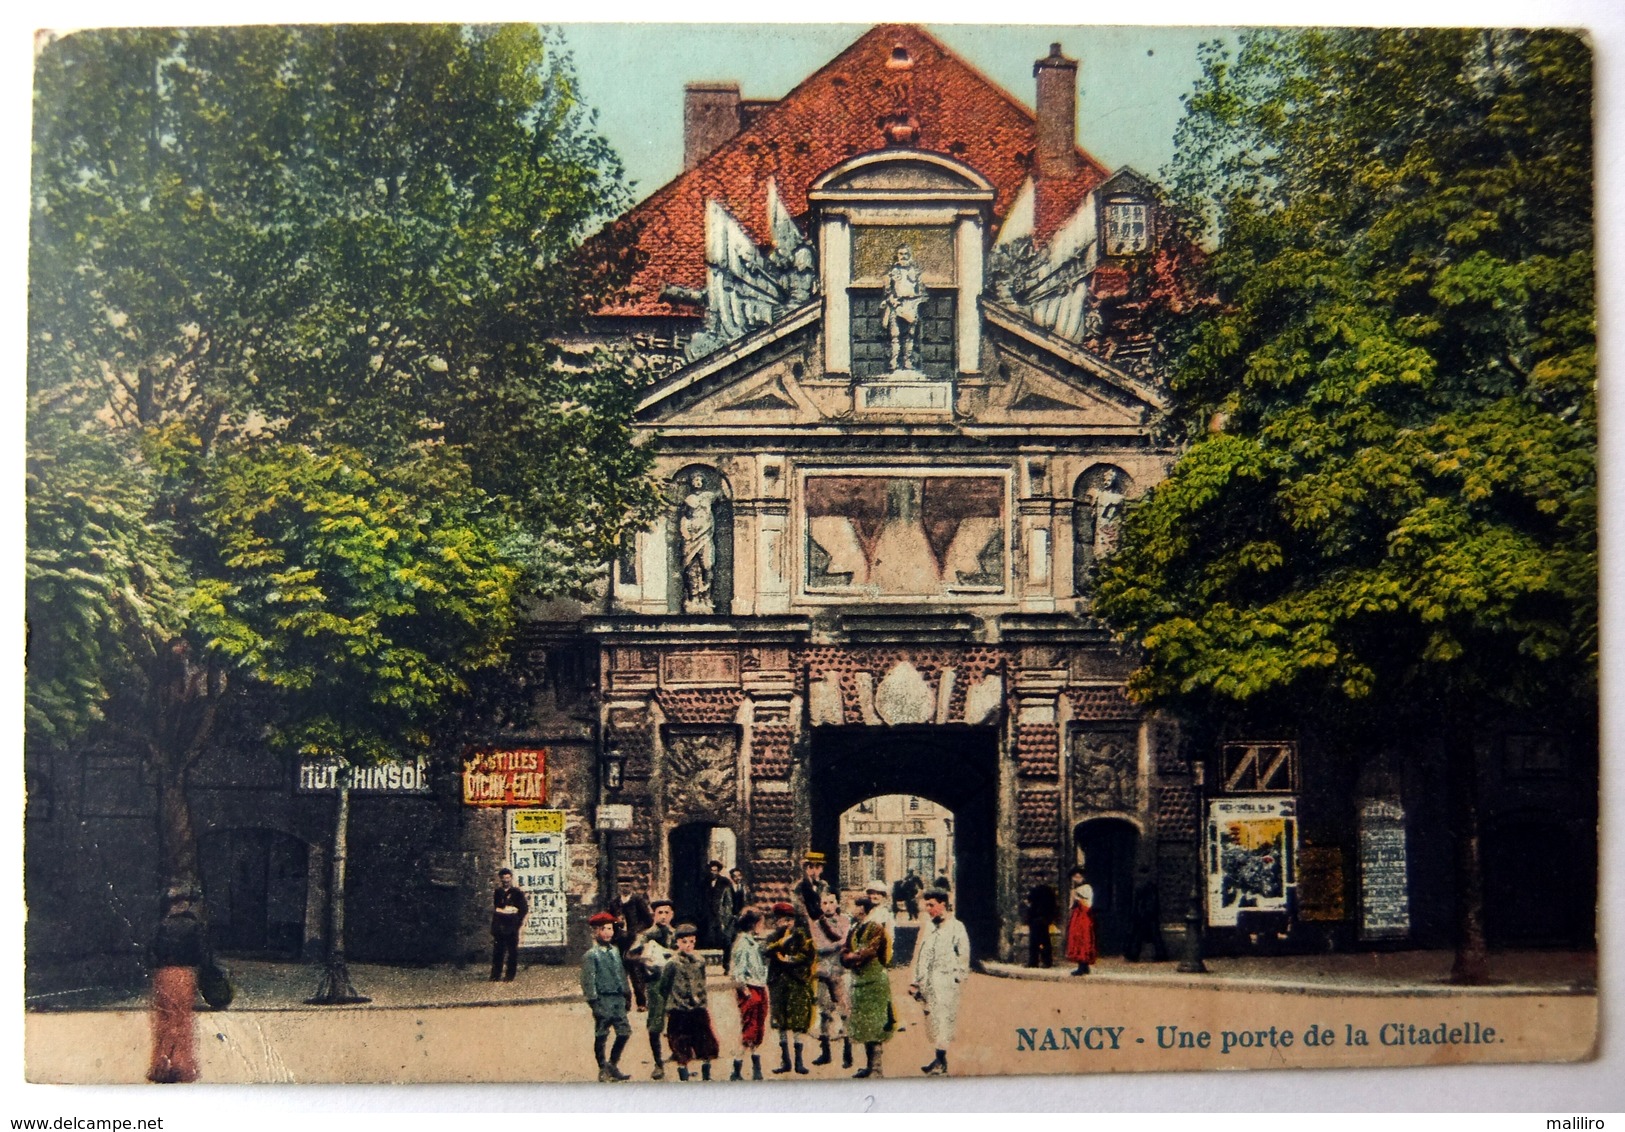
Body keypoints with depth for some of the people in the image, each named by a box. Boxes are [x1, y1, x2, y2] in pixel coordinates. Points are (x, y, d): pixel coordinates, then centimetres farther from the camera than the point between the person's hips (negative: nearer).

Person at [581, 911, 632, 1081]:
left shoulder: (615, 951, 13)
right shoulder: (590, 955, -7)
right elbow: (588, 981, -10)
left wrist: (626, 996, 16)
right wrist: (594, 1002, -15)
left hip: (618, 999, 6)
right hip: (603, 999, -6)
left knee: (624, 1031, 4)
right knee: (601, 1035, 0)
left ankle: (612, 1065, 19)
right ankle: (603, 1069, 11)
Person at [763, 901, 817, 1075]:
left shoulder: (801, 935, 2)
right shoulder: (775, 937, 15)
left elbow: (809, 954, -11)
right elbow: (765, 950, -4)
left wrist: (789, 959, -12)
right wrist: (782, 941, -14)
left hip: (797, 982, -4)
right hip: (778, 983, 4)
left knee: (797, 1023, -6)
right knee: (781, 1023, 5)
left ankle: (799, 1061, -2)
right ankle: (785, 1061, 11)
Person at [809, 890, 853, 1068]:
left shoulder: (845, 920, 5)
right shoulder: (817, 924, 10)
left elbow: (844, 938, -9)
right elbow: (819, 947, -3)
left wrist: (827, 923, -9)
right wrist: (839, 943, -9)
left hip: (841, 971, -3)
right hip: (823, 971, 3)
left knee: (845, 1010, -8)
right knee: (824, 1010, 6)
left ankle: (847, 1054, -5)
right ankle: (825, 1052, 15)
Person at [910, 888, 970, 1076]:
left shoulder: (956, 927, 0)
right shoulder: (927, 928, 18)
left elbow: (963, 955, -2)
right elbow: (918, 956, 19)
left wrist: (957, 978, -9)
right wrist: (915, 982, 15)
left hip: (945, 981, -6)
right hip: (927, 983, 6)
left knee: (942, 1019, -13)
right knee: (931, 1020, 4)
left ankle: (940, 1061, -14)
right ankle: (941, 1062, 9)